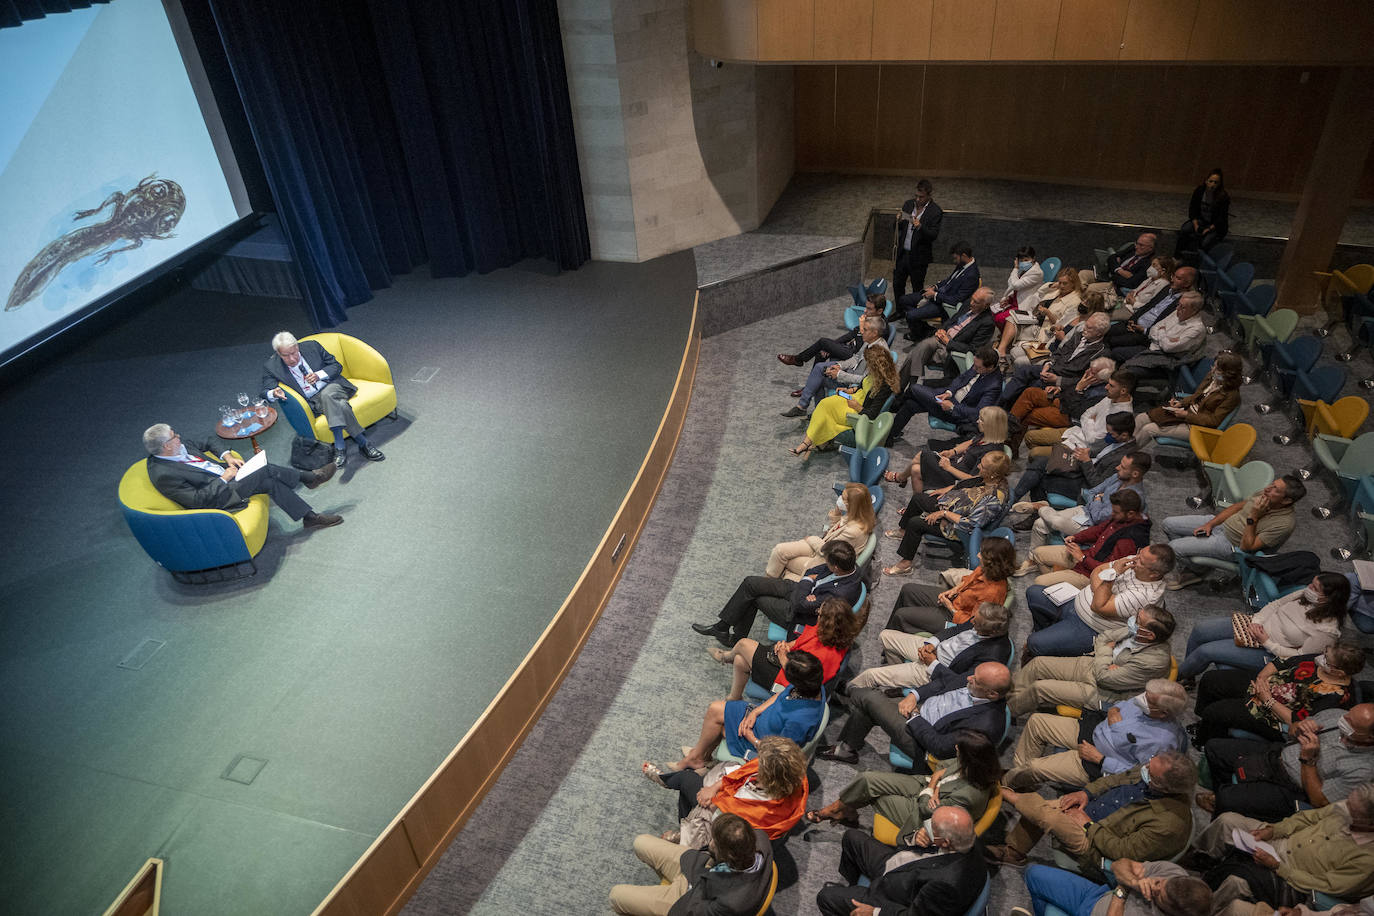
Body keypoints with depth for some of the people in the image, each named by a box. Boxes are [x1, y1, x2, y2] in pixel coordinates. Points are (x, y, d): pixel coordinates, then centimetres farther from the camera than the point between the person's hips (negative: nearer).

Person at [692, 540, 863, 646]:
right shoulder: (851, 566, -13)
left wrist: (808, 580, -13)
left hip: (798, 617, -8)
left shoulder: (841, 594, -38)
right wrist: (808, 579, -18)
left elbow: (800, 604, -28)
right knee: (751, 583, -1)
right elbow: (814, 571, 2)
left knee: (754, 597, -1)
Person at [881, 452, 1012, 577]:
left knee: (915, 523, -17)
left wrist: (944, 513, -25)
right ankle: (904, 530, 38)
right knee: (917, 497, 15)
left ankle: (905, 564, -1)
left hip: (955, 528, -9)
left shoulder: (996, 499, -34)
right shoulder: (985, 478, -9)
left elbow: (970, 524, -31)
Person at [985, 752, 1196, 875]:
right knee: (1041, 806, 0)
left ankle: (1008, 795, 7)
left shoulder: (1168, 824, -31)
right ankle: (1013, 853, 20)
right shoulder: (1152, 771, -9)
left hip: (1096, 849, -8)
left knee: (1045, 814, -21)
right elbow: (1119, 779, 9)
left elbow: (1122, 851, -25)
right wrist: (1087, 792, -3)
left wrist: (1089, 825, -17)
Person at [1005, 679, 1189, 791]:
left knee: (1034, 768, -12)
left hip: (1097, 768, -8)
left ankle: (1006, 783, 22)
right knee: (1036, 721, 4)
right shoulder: (1146, 701, -11)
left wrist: (1100, 759, -20)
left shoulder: (1163, 741, -31)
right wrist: (1113, 710, -12)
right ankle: (1017, 771, 23)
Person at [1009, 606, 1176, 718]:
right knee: (1038, 663, 2)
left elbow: (1104, 677, -26)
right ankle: (1009, 696, 18)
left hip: (1102, 695, -8)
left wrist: (1107, 649, -10)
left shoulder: (1154, 661, -32)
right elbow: (1101, 639, 3)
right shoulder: (1135, 631, -11)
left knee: (1039, 688, -12)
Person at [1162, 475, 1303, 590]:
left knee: (1174, 547, -18)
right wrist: (1210, 523, 0)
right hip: (1221, 523, 7)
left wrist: (1254, 517, -31)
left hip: (1230, 545, -7)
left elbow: (1246, 548, -25)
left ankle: (1195, 573, 14)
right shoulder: (1267, 494, -8)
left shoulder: (1285, 523, -27)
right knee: (1169, 524, 4)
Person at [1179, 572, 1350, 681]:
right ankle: (1187, 672, 20)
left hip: (1269, 652, -7)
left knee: (1205, 652, -16)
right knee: (1200, 629, -3)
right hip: (1257, 627, 7)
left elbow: (1300, 657, -18)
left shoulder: (1328, 630, -23)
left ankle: (1177, 677, 13)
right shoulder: (1307, 595, -5)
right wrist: (1256, 621, -8)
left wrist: (1267, 642, -19)